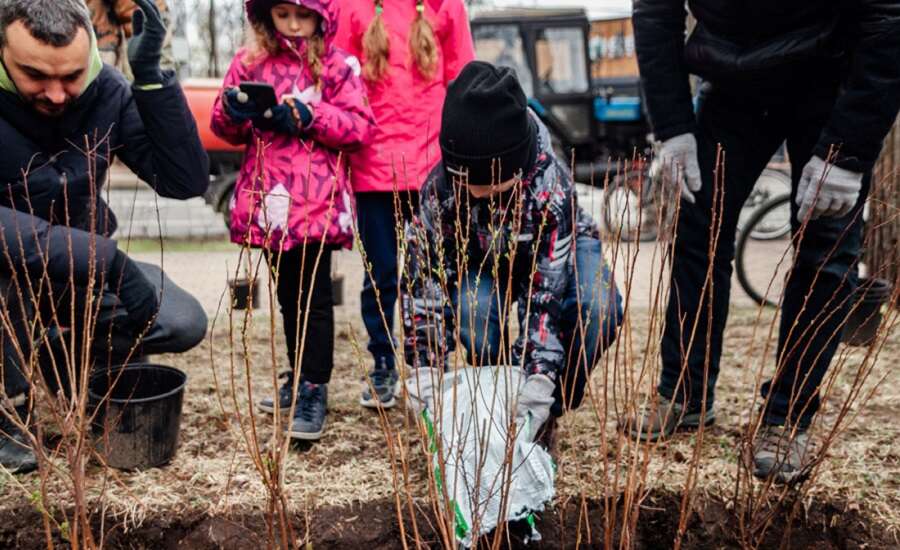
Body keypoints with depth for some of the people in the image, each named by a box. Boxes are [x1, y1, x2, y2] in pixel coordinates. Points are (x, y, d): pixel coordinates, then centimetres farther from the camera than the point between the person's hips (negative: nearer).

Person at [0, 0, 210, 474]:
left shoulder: (105, 91, -14)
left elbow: (185, 179, -21)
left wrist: (149, 74, -30)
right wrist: (106, 260, -44)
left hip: (84, 271, 4)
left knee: (183, 325, -15)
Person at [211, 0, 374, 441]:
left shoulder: (337, 65, 0)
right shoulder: (250, 62, 10)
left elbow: (359, 126, -7)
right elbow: (224, 127, 11)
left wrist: (308, 116, -19)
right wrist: (233, 110, -11)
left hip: (316, 201, -4)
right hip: (269, 198, 5)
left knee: (313, 295, -4)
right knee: (287, 294, 15)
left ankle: (314, 391, 1)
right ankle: (298, 377, 29)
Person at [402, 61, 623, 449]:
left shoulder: (550, 183, -39)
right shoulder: (439, 188, -32)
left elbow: (546, 287, -40)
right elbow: (425, 276, -29)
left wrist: (541, 376, -47)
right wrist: (425, 365, -39)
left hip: (559, 249, -1)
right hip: (483, 258, 1)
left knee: (598, 308, -33)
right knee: (472, 306, -34)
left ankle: (545, 413, -10)